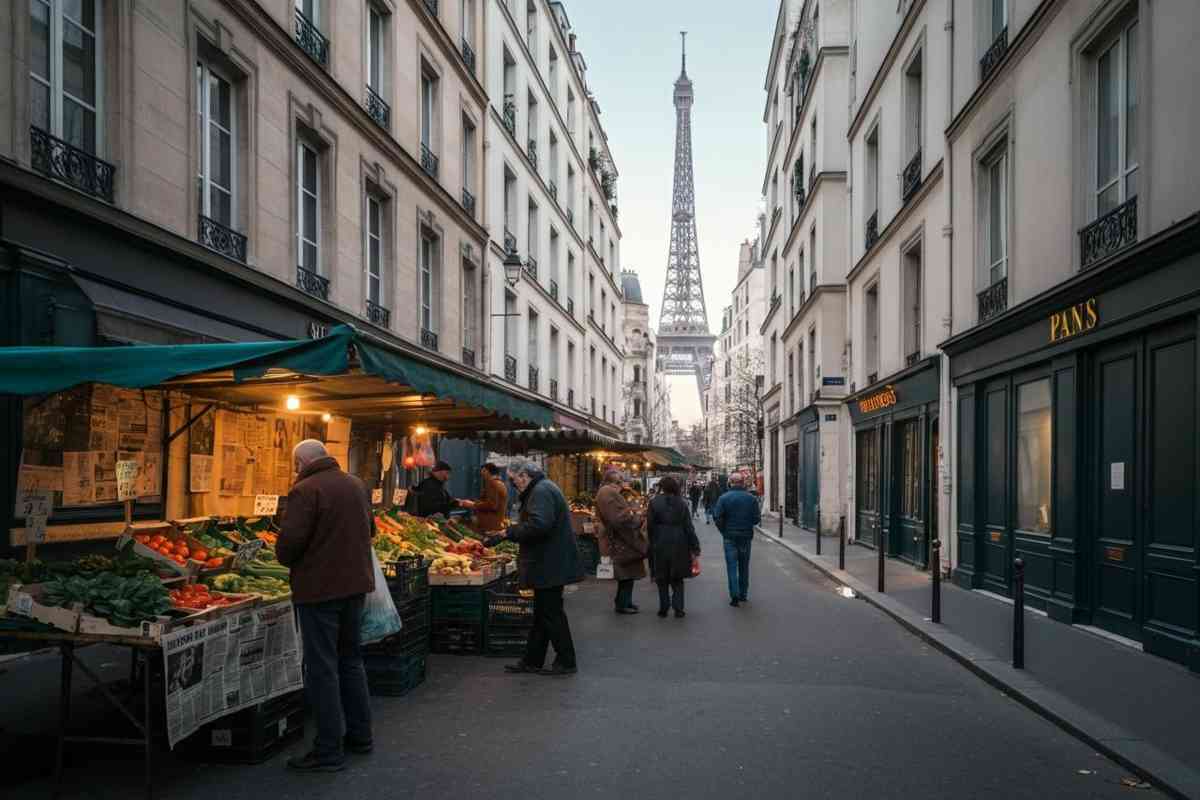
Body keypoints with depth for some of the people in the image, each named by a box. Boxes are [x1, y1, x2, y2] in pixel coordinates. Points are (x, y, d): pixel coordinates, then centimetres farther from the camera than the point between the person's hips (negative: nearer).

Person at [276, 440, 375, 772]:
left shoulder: (305, 490, -14)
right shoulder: (356, 485, 10)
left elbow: (290, 540, -20)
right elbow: (370, 529, 18)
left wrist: (287, 561, -1)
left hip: (319, 587, -8)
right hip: (356, 582, 8)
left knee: (322, 667, 0)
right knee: (350, 659, 20)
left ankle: (329, 750, 5)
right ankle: (359, 734, 29)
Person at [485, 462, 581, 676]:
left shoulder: (541, 491, -17)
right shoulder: (542, 489, 17)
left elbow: (538, 525, -30)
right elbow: (532, 524, 19)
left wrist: (508, 533, -19)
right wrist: (508, 533, 9)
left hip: (549, 565, -11)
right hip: (549, 564, 11)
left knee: (551, 614, -2)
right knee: (542, 613, 15)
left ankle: (566, 663, 7)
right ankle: (532, 661, 23)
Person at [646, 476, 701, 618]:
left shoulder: (654, 503, -6)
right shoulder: (682, 503, -3)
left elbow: (650, 526, -3)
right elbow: (689, 527, -2)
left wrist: (652, 544, 8)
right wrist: (695, 546, 2)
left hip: (660, 545, -1)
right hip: (679, 545, 1)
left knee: (662, 579, 11)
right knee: (677, 579, 12)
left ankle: (664, 608, 12)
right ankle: (678, 609, 7)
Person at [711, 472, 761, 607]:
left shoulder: (724, 498, -7)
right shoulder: (751, 498, -2)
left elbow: (717, 516, -12)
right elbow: (757, 518, -4)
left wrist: (723, 530, 0)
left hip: (730, 536, -2)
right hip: (746, 536, 2)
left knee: (732, 566, 1)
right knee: (744, 566, 15)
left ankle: (734, 595, -9)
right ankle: (743, 594, 22)